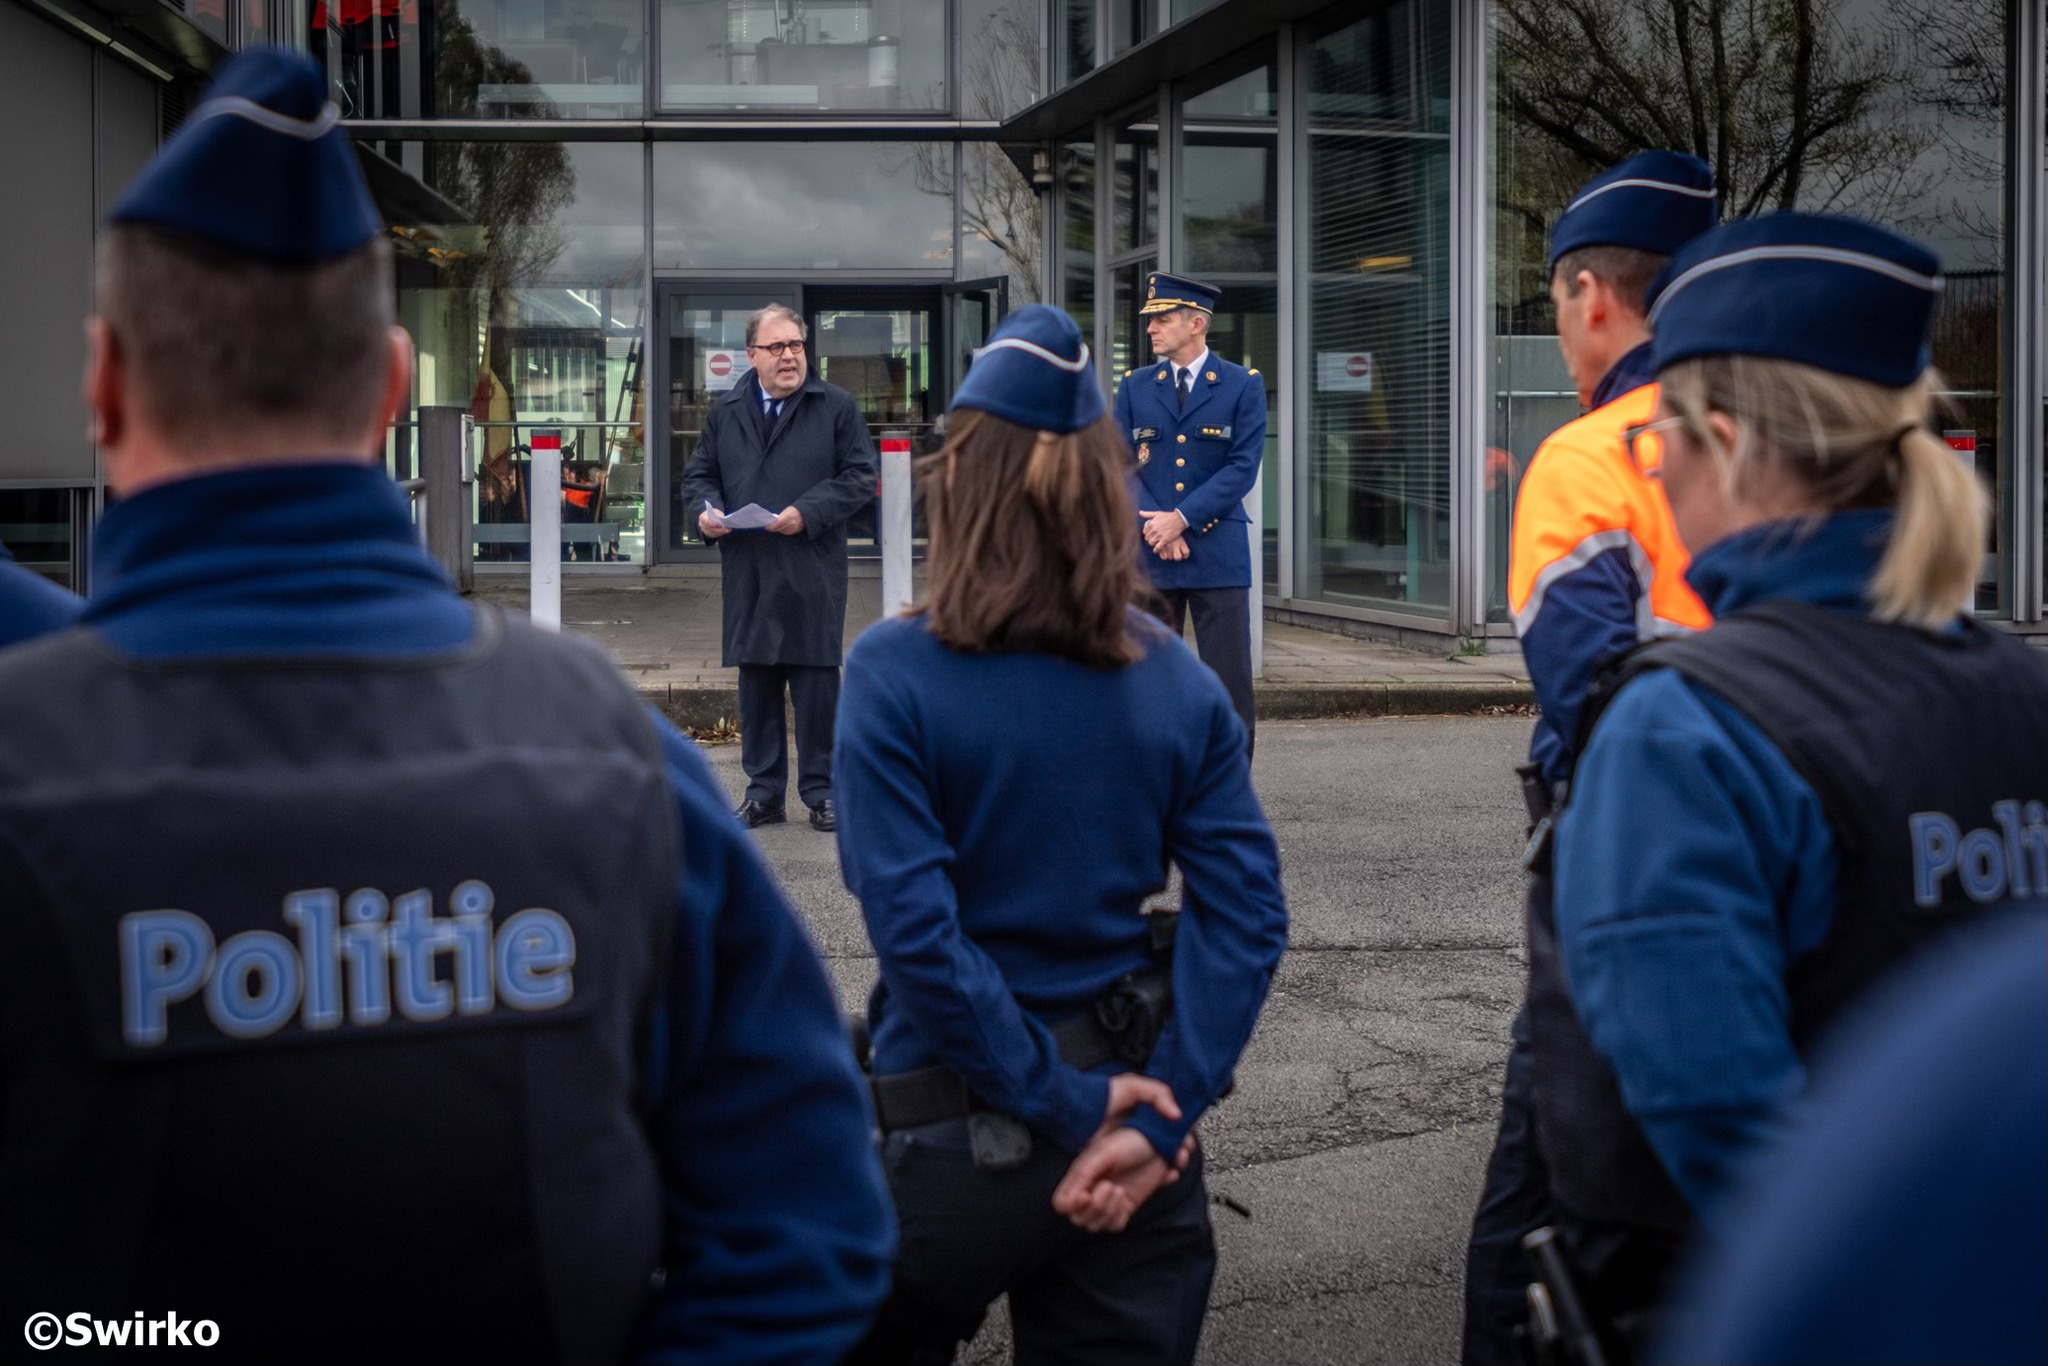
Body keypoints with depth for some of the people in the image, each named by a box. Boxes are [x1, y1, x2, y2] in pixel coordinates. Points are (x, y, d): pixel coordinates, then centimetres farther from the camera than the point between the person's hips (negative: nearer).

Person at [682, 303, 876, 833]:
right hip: (746, 571, 3)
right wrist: (705, 510, -4)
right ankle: (764, 791, 17)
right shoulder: (725, 412, 12)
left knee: (816, 683, 1)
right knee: (755, 681, 8)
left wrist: (809, 512, -15)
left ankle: (820, 790, 11)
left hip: (813, 573, -3)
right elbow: (698, 472, 18)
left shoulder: (836, 407, 2)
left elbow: (861, 474, -2)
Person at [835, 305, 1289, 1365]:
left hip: (962, 1135, -3)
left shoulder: (894, 674, -13)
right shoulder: (1177, 681, -2)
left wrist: (1069, 1108, -13)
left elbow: (914, 929, -19)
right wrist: (1156, 1119, -11)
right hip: (1131, 1095, 3)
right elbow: (1245, 913, -8)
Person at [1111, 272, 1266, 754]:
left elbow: (1243, 467, -6)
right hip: (1147, 553, 3)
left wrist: (1181, 518, -13)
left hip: (1218, 552, -2)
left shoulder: (1243, 385, 2)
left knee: (1229, 680, -2)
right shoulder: (1135, 386, 11)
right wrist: (1154, 525, -10)